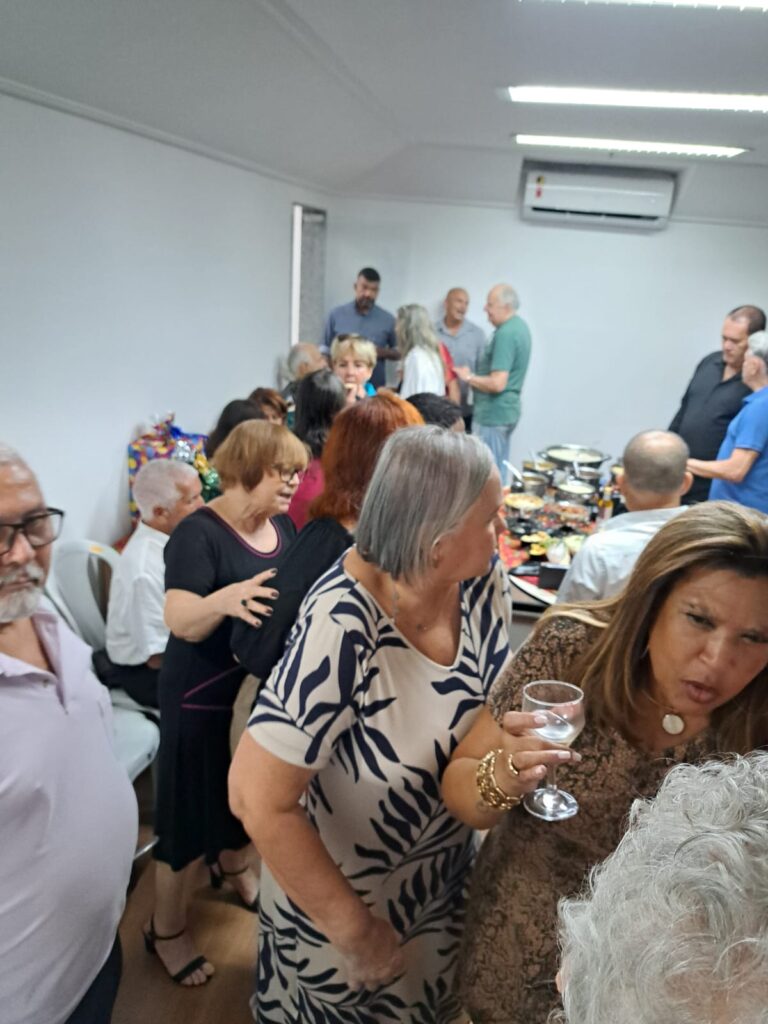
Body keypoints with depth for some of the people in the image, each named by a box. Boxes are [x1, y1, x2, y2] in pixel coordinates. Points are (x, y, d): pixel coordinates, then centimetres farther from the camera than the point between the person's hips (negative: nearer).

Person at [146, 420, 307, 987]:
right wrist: (224, 599, -51)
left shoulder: (282, 525, 0)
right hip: (206, 697, -7)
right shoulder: (199, 533, -22)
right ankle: (166, 929, 30)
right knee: (193, 808, 7)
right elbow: (181, 621, -31)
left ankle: (234, 865, 52)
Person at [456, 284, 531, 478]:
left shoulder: (505, 334, -21)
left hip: (493, 414, -10)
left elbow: (497, 383, -26)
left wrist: (469, 377, -11)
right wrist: (474, 375, 16)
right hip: (507, 411, 10)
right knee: (498, 470, 17)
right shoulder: (519, 326, 12)